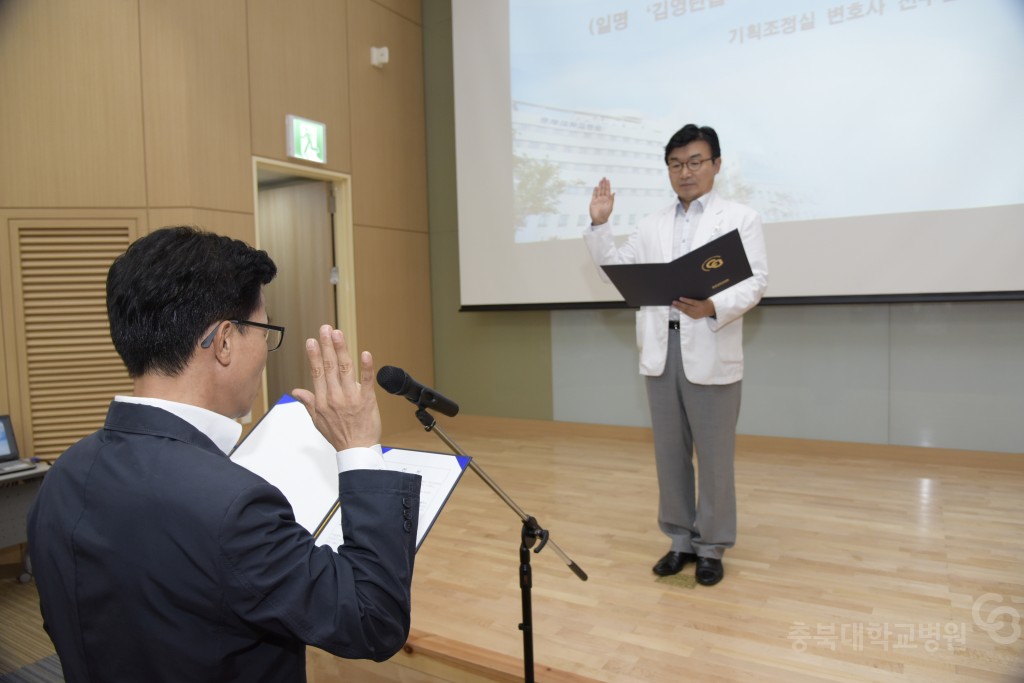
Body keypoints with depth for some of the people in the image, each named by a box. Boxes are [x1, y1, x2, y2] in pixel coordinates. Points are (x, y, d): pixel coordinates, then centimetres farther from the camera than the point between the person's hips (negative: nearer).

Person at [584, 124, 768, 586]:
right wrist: (600, 225, 3)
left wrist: (713, 308, -25)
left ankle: (712, 546, 20)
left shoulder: (740, 218, 4)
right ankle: (681, 538, 26)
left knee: (714, 456, 4)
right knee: (670, 453, 11)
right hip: (660, 350, 4)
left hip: (710, 352, -4)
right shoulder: (652, 225, 17)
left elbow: (755, 281, -6)